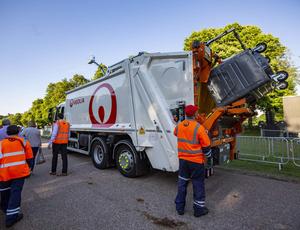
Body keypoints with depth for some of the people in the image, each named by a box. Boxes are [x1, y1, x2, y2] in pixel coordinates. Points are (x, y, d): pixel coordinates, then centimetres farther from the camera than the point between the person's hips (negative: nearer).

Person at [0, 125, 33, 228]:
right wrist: (28, 167, 20)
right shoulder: (23, 142, 4)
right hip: (20, 171, -1)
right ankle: (11, 217, 2)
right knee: (15, 192, 3)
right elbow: (29, 157, 5)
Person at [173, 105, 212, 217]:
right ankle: (199, 209, 27)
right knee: (198, 184, 13)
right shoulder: (199, 128, -19)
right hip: (196, 161, -4)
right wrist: (209, 156, 6)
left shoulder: (179, 126, -4)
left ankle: (179, 207, 29)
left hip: (183, 159, 5)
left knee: (182, 183, 17)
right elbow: (206, 145, -11)